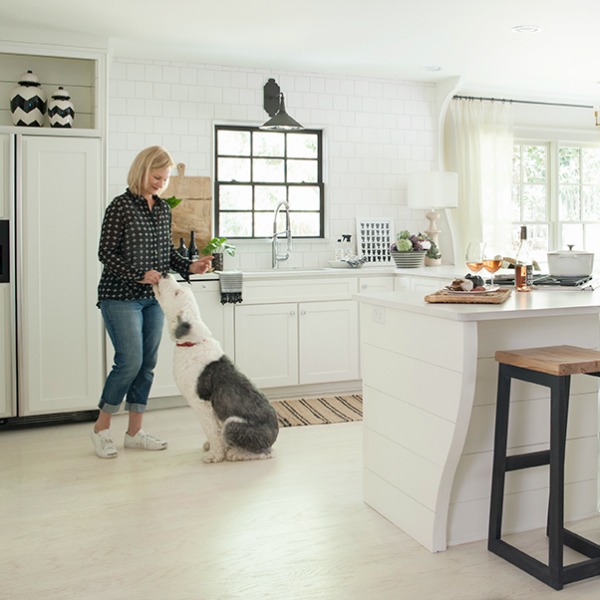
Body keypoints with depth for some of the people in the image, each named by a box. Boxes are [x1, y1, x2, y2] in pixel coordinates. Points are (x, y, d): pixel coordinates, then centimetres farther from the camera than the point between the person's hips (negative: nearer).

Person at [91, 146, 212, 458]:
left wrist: (190, 267, -1)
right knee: (130, 361, -10)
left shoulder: (163, 209, 11)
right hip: (121, 297, -7)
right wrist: (139, 275, -19)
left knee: (148, 363, 7)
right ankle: (101, 426, 11)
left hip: (153, 298, 7)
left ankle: (134, 431, 19)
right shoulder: (121, 206, -9)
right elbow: (106, 253, -11)